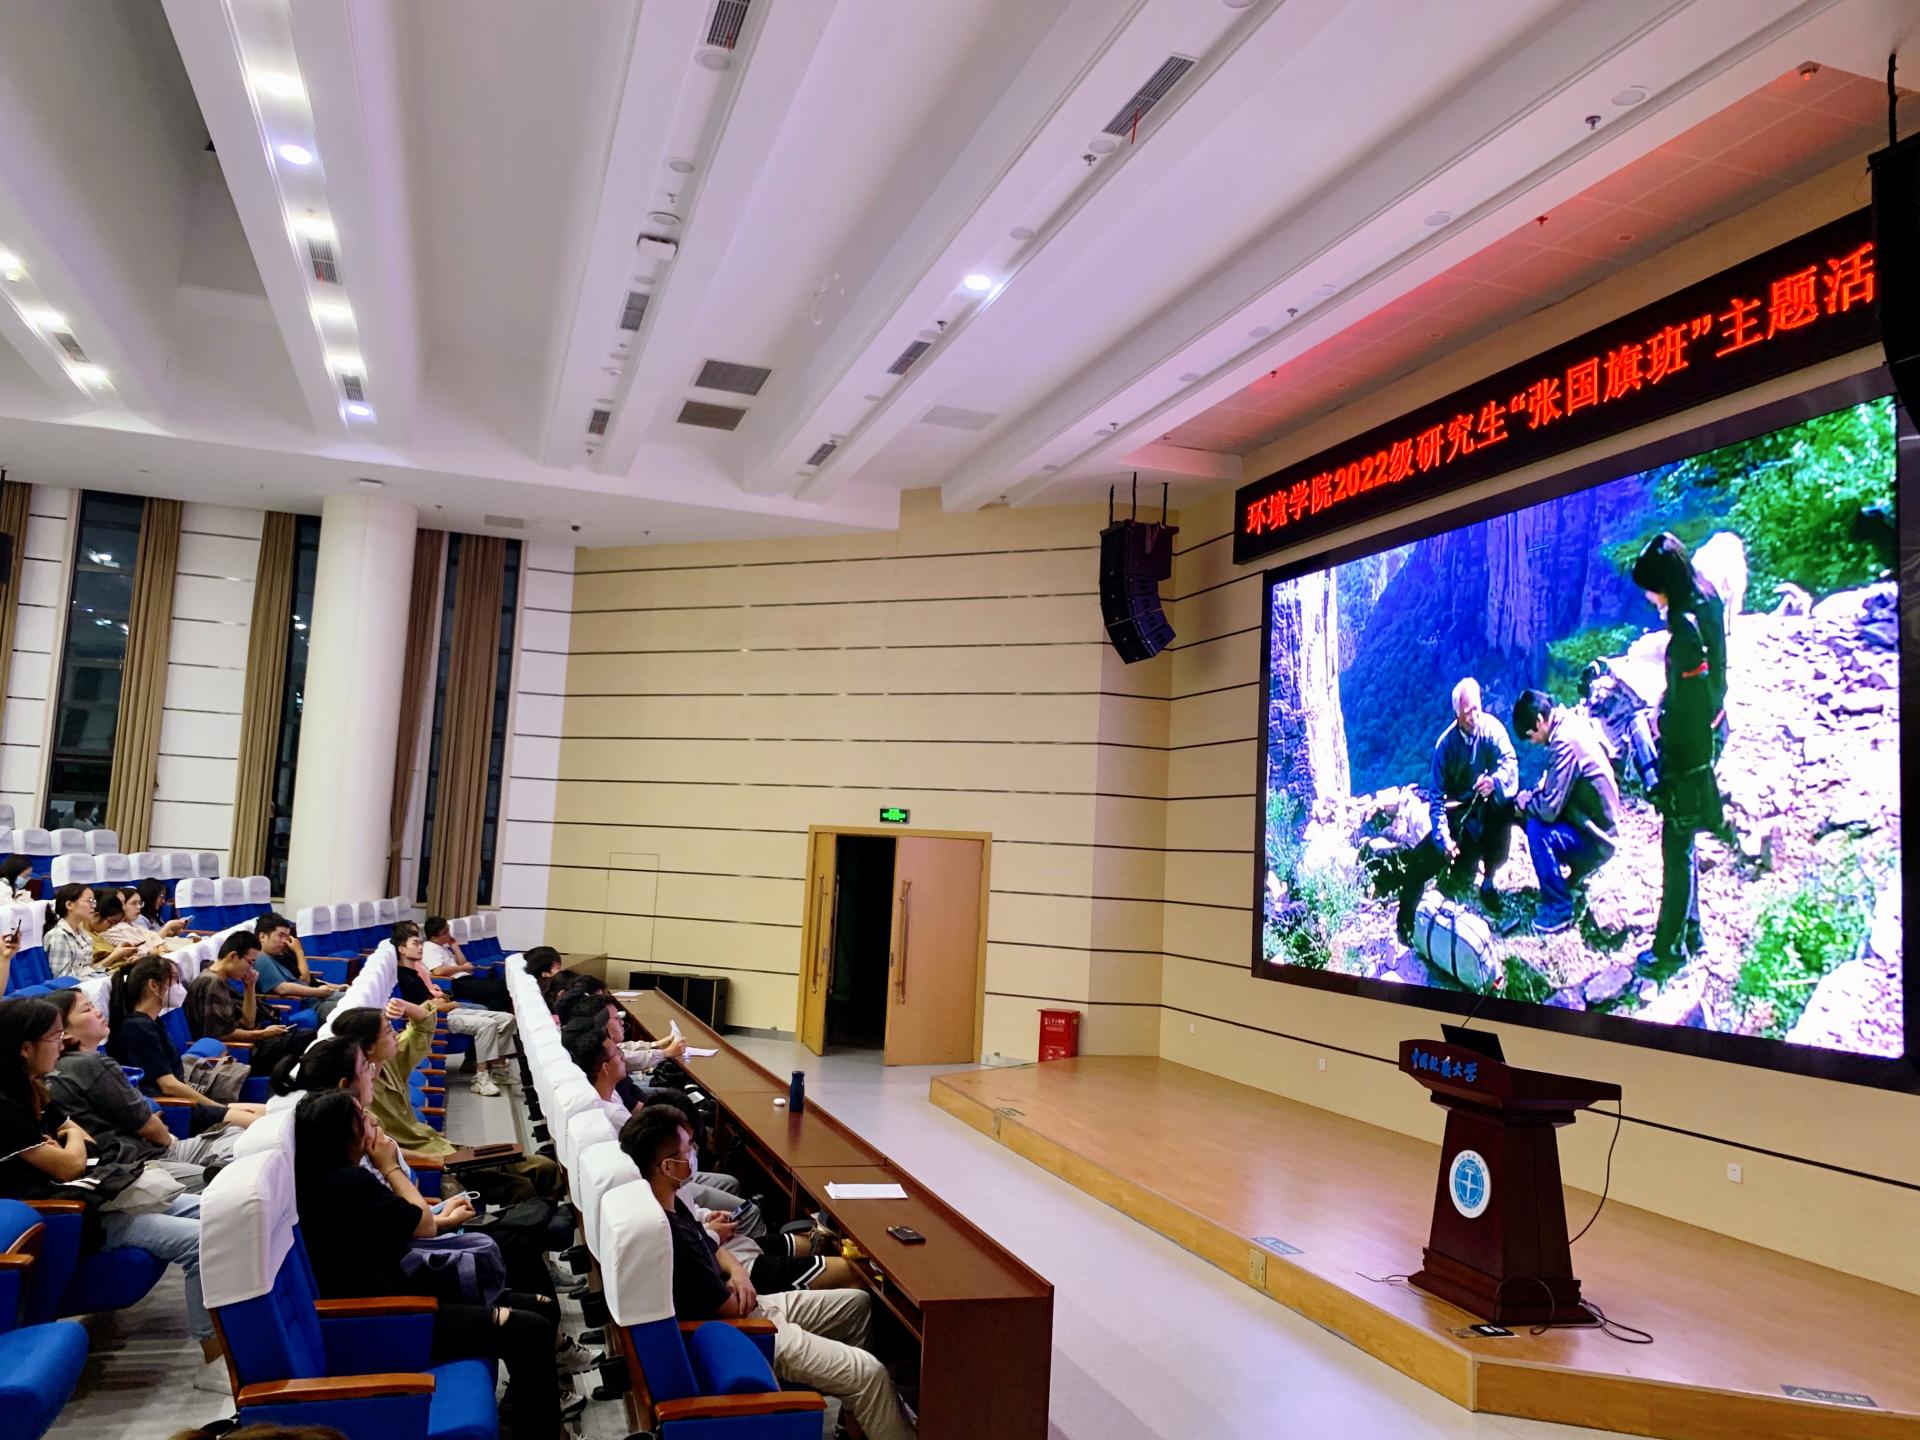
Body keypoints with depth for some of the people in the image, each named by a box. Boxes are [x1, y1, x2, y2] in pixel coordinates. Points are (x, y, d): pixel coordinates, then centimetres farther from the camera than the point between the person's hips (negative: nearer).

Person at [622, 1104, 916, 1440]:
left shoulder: (665, 1204, -2)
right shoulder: (672, 1237, -33)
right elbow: (732, 1308, -23)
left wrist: (736, 1269, -7)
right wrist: (739, 1287, -1)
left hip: (746, 1309, 10)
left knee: (858, 1304, 17)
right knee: (868, 1373, -15)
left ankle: (857, 1412, 27)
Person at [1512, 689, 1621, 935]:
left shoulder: (1565, 742, -26)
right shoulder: (1568, 726, 3)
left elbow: (1549, 808, -27)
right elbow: (1553, 786, 16)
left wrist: (1525, 801, -8)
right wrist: (1530, 797, 0)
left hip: (1596, 839, -10)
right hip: (1594, 822, 10)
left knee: (1538, 831, -24)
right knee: (1532, 814, 10)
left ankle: (1559, 910, -11)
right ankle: (1568, 878, 23)